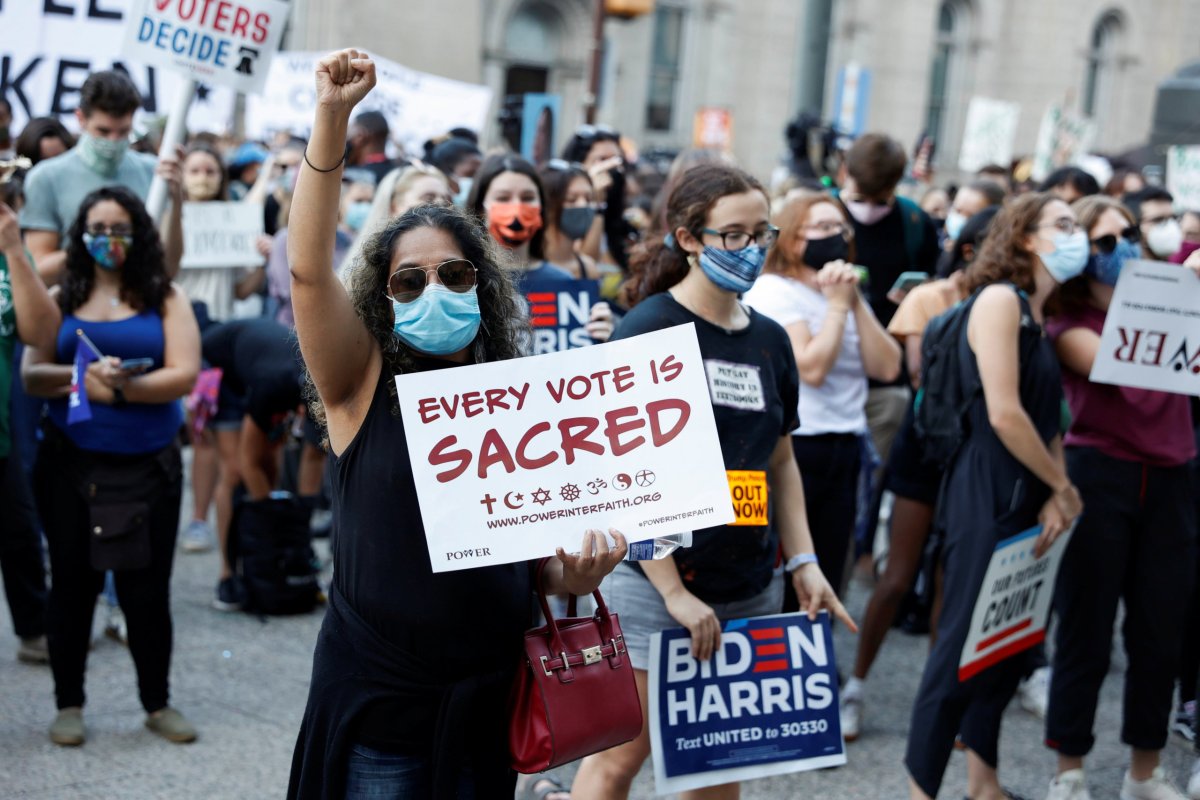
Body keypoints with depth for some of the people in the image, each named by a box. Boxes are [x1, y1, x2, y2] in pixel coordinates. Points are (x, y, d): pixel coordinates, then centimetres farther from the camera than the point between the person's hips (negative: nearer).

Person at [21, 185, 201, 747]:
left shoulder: (165, 298, 2)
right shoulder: (60, 298, 6)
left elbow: (184, 376, -8)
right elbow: (31, 376, -2)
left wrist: (123, 388, -21)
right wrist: (81, 377, -20)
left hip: (149, 464, -1)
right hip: (70, 464, 1)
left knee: (147, 586, 4)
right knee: (73, 581, 9)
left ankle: (157, 702, 20)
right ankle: (68, 703, 22)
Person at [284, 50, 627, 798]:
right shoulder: (362, 385, -5)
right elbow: (309, 268, -20)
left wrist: (579, 569, -18)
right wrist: (332, 119, -29)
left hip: (488, 698, 3)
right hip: (376, 700, -2)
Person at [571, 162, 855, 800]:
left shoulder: (769, 339, 9)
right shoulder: (650, 329, -10)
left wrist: (803, 563, 8)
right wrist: (673, 591, -16)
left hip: (750, 588, 6)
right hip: (655, 580, -6)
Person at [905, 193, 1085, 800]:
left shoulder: (1040, 314, 14)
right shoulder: (999, 299, -13)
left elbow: (1048, 416, 12)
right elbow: (1004, 414, -20)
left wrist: (1057, 494, -3)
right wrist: (1064, 488, -10)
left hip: (1027, 500, 9)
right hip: (989, 497, -9)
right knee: (964, 645, -5)